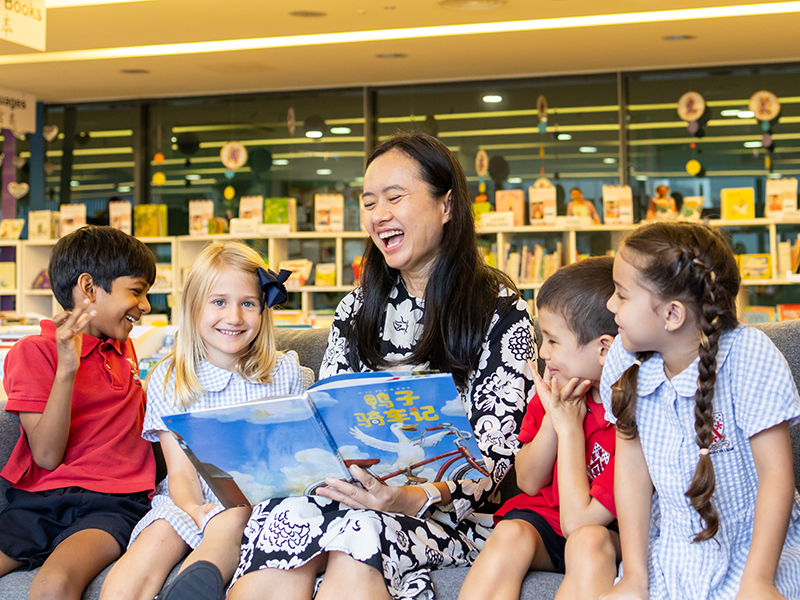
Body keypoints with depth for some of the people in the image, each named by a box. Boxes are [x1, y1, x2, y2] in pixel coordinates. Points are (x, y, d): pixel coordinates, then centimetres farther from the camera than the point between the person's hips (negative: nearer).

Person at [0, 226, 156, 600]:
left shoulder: (124, 349, 22)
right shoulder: (33, 351, 3)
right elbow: (48, 456, -7)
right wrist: (66, 369, -16)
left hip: (114, 503, 2)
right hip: (40, 500, -2)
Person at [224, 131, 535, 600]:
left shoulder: (501, 311, 2)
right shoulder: (357, 310, 18)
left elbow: (495, 449, -6)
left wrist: (419, 498, -25)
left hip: (449, 509, -3)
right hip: (351, 491, 3)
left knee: (360, 533, -37)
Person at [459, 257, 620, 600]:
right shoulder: (557, 389, -1)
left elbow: (577, 520, -22)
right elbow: (528, 482, 3)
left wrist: (570, 427, -19)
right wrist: (552, 419, -12)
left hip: (614, 537, -5)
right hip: (543, 514, 5)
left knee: (588, 541, -36)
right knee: (510, 535, -27)